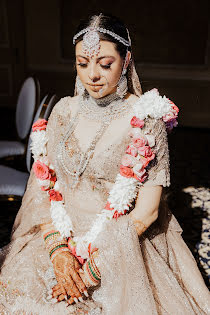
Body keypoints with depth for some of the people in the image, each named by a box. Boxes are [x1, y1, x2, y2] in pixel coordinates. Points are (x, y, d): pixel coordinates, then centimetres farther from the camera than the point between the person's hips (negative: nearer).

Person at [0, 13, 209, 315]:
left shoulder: (146, 119, -10)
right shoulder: (64, 111, 2)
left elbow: (147, 210, -11)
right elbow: (42, 185, 1)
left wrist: (93, 266, -14)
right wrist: (58, 249, -11)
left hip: (121, 248, -2)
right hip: (58, 239, 3)